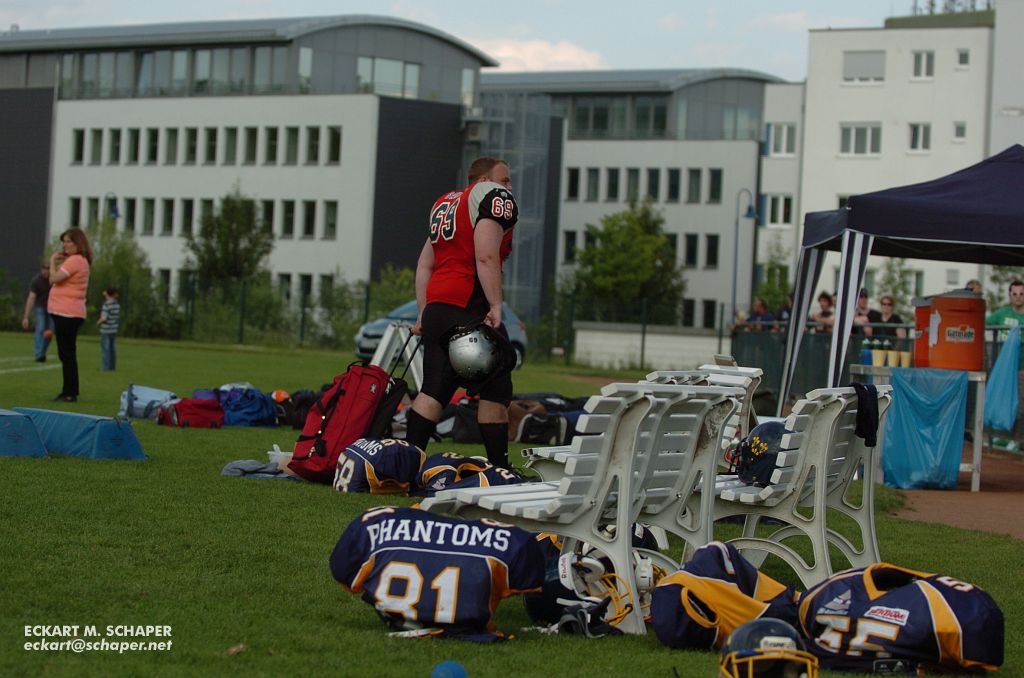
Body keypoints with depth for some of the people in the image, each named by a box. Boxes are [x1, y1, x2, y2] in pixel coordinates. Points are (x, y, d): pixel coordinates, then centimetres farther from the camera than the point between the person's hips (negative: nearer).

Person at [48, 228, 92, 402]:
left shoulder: (75, 260, -14)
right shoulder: (81, 261, 18)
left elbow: (54, 278, -19)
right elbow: (57, 280, 19)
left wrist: (53, 261, -5)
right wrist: (58, 262, 9)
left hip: (67, 314, -11)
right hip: (66, 313, 11)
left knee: (67, 354, -9)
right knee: (67, 354, 13)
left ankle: (70, 393, -8)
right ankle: (69, 392, 17)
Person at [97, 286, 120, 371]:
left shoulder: (106, 305, -17)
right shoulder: (117, 304, 5)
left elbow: (104, 318, -23)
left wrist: (98, 322, -4)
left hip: (106, 330, -7)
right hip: (114, 330, 7)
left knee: (105, 348, -3)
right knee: (112, 348, 12)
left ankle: (105, 366, -4)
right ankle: (112, 366, 15)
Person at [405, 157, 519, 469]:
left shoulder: (446, 202, 26)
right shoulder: (496, 197, -1)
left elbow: (424, 264, 24)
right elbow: (486, 256, -16)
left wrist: (424, 313, 24)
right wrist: (496, 306, -19)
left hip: (435, 308, 8)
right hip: (468, 307, -8)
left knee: (433, 391, 7)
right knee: (495, 392, 1)